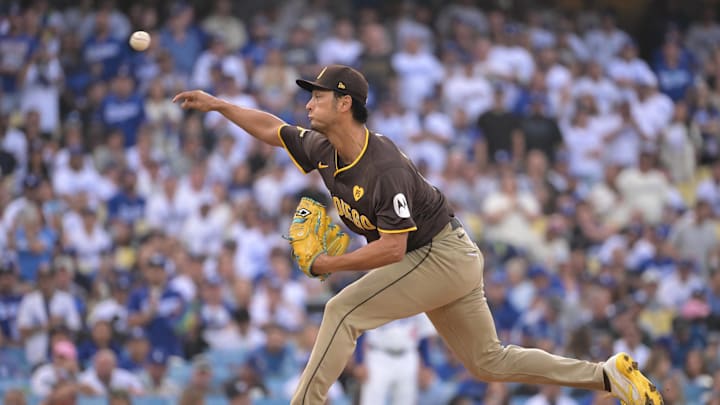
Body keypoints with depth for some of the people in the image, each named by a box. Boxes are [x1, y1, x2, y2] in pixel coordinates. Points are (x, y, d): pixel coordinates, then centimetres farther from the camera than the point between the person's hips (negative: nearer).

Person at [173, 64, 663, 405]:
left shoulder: (385, 168, -28)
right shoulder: (324, 150, -2)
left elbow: (392, 248, -29)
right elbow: (271, 129, 14)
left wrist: (328, 265, -22)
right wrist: (218, 105, 6)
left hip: (443, 255, -9)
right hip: (448, 261, 9)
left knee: (344, 311, -16)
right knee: (490, 361, 14)